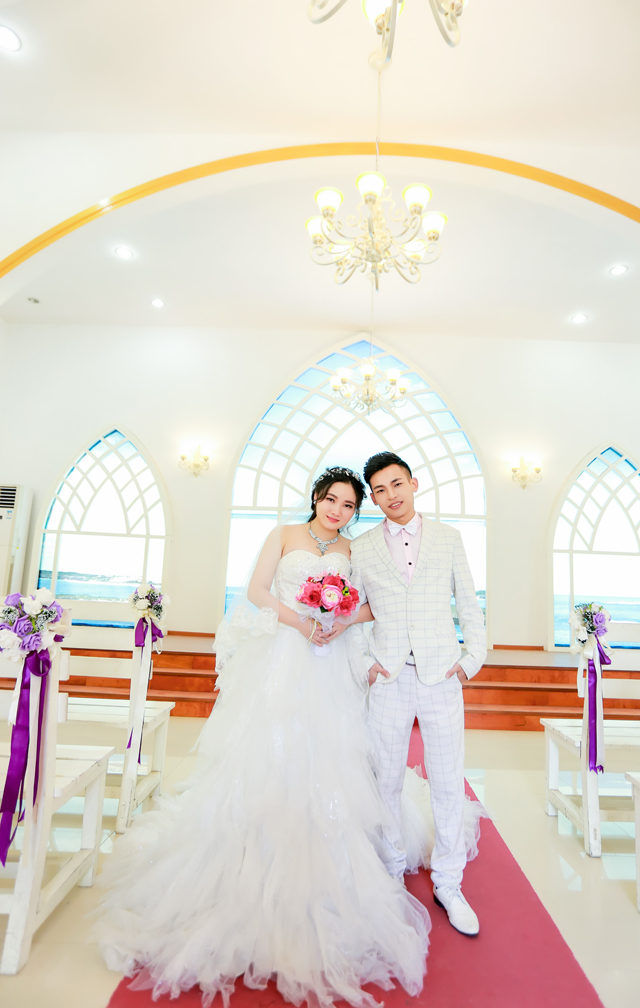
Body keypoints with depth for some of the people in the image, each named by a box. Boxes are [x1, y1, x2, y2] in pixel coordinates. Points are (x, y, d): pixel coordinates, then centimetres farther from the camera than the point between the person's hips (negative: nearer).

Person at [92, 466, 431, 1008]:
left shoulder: (354, 551, 12)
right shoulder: (286, 535, 5)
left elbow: (375, 604, 8)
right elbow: (257, 590, -2)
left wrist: (342, 621, -12)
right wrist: (300, 621, -15)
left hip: (327, 667, 3)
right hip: (277, 658, -2)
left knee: (321, 766, 7)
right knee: (261, 757, 2)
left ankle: (315, 876, 26)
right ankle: (248, 872, 21)